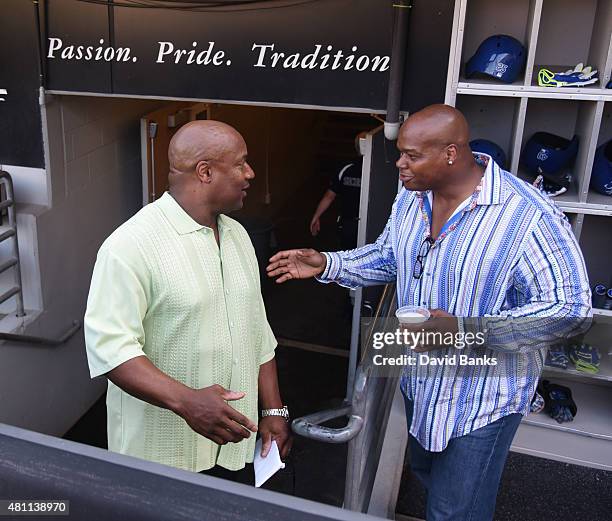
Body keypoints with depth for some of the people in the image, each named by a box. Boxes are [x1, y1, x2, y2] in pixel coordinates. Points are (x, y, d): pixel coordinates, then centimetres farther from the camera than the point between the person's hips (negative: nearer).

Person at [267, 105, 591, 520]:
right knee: (425, 471, 30)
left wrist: (462, 329, -33)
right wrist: (326, 265, -5)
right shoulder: (411, 196, -5)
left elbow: (571, 308, -26)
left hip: (481, 396, -7)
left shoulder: (529, 217, -29)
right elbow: (390, 256, 10)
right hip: (420, 378, 7)